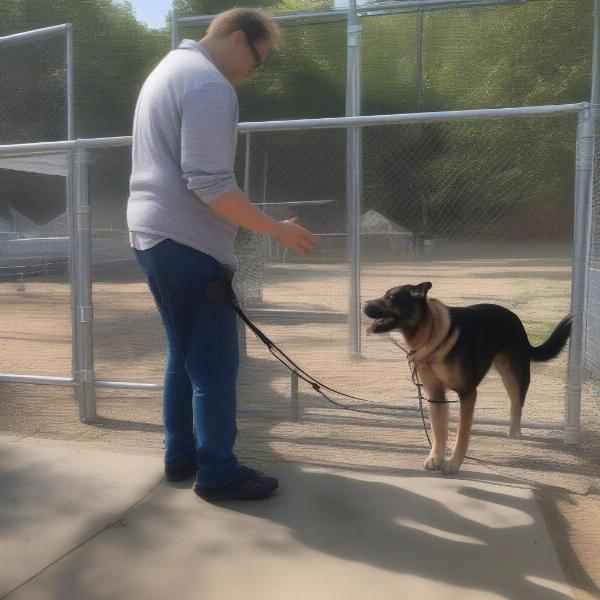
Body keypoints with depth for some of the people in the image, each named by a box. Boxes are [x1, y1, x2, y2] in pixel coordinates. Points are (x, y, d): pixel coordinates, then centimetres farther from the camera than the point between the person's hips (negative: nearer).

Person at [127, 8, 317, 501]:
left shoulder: (169, 69, 20)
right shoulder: (210, 85, -13)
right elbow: (209, 184, -23)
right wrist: (277, 229, -16)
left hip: (152, 234, 10)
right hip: (188, 243, -10)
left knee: (185, 355, 17)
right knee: (215, 364, -1)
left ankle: (182, 456, 27)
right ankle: (218, 473, 10)